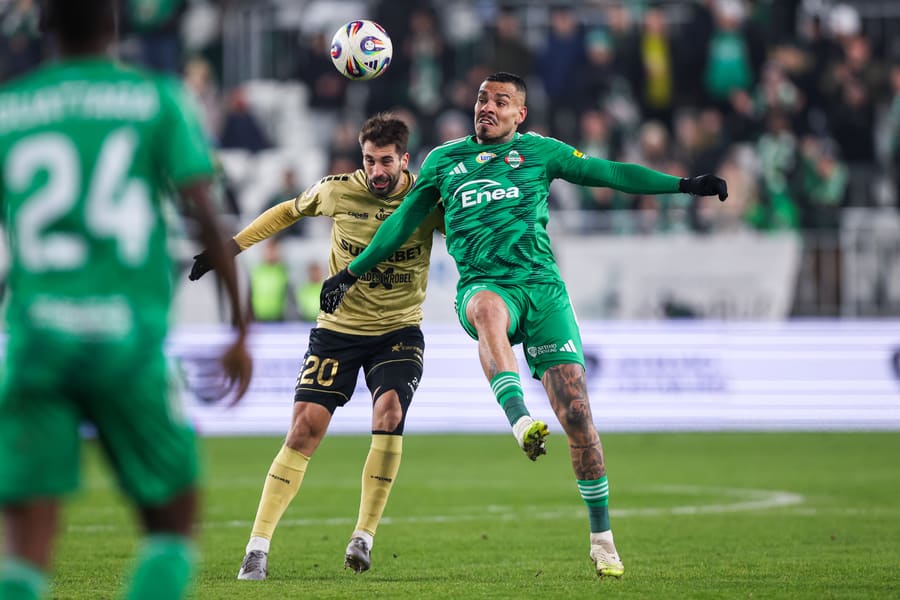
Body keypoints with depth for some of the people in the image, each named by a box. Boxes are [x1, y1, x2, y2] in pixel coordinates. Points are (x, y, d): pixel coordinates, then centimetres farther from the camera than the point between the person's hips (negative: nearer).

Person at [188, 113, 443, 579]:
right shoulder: (337, 191, -7)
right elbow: (290, 210, 12)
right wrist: (229, 247, 10)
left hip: (400, 331, -1)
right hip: (337, 328, 1)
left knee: (389, 412, -25)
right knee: (304, 429, -10)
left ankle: (364, 537, -12)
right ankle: (257, 548, -5)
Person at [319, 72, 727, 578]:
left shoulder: (539, 151, 15)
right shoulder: (444, 160, 18)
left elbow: (609, 173, 13)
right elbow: (403, 221, 27)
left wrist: (684, 185, 7)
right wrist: (351, 272, 27)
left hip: (543, 288, 0)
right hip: (484, 285, 0)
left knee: (576, 414, -8)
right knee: (487, 309, -42)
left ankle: (602, 537, 2)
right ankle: (520, 421, -60)